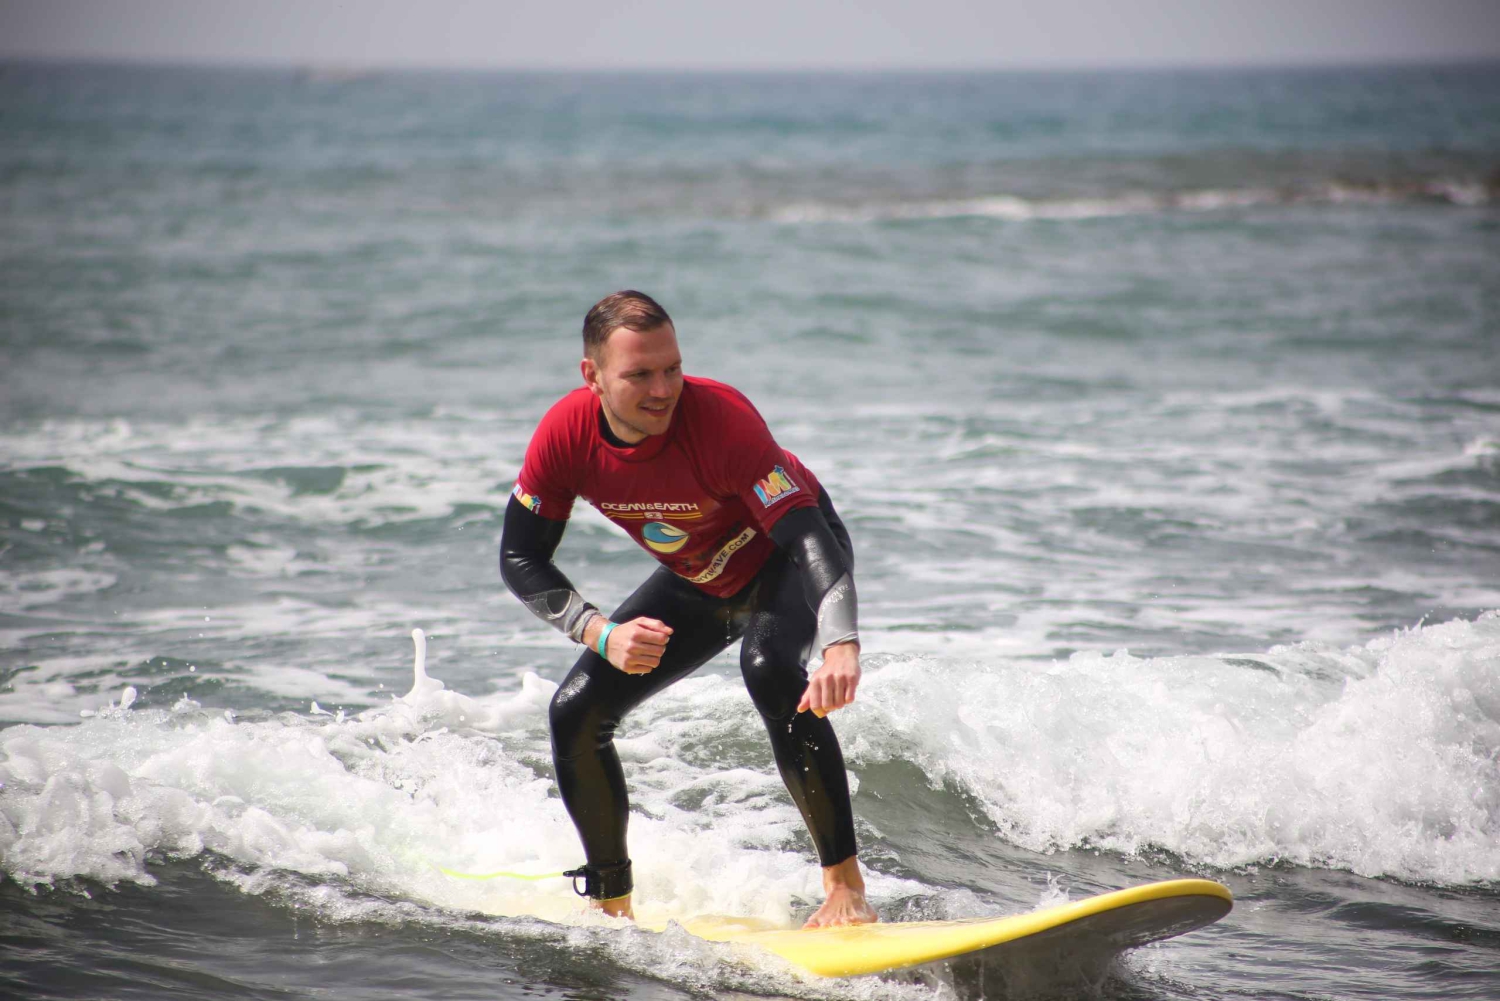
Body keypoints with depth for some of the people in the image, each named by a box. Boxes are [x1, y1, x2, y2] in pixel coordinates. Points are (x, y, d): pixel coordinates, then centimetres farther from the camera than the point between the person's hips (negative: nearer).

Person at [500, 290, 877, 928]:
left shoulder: (719, 417, -36)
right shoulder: (565, 434, -22)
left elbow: (806, 534, -44)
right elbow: (521, 558, -12)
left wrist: (840, 645, -61)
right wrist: (600, 632, -28)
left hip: (784, 561, -5)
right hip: (697, 583, 5)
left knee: (769, 669, -36)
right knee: (576, 713, -6)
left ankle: (845, 888, -30)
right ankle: (612, 904, 15)